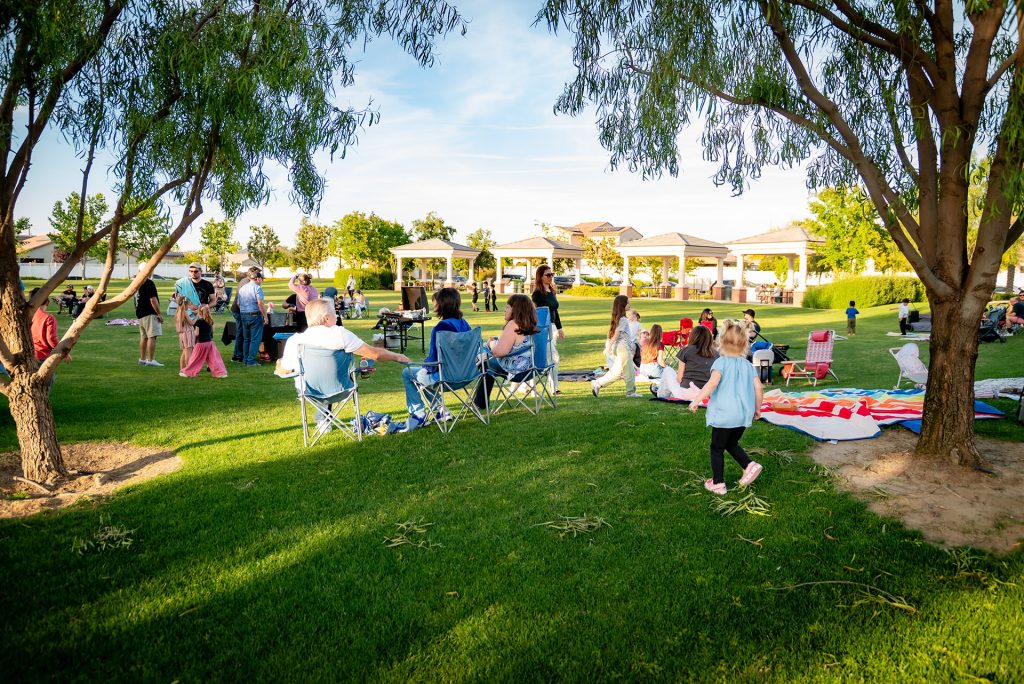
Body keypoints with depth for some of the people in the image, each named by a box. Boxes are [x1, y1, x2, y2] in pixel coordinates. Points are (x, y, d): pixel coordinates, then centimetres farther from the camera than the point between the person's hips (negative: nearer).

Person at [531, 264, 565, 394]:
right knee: (554, 358, -9)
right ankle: (554, 387, -1)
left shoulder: (552, 291, 13)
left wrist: (559, 328, 20)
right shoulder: (538, 294, -11)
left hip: (552, 327, 8)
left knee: (551, 358, 10)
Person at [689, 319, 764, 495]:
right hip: (743, 414, 6)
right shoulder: (748, 365, 6)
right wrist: (757, 409, 17)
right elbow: (758, 388, 5)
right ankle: (750, 465, 10)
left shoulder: (721, 362, -9)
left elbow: (712, 383, -24)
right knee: (732, 444, 27)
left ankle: (718, 483, 12)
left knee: (717, 448, 8)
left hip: (724, 414, -6)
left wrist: (697, 400, -21)